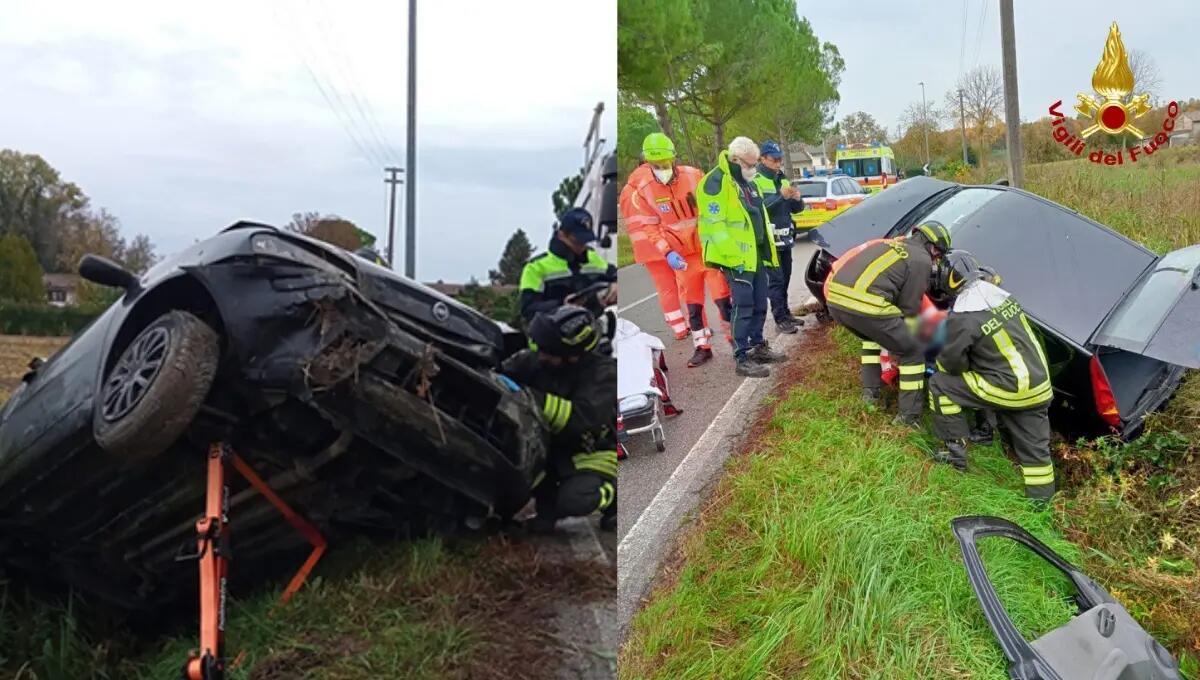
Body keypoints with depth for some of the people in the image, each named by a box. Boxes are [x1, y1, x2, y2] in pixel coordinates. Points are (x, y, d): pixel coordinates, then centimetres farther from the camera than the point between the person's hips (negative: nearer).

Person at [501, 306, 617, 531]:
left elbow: (582, 418, -38)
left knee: (573, 501, -30)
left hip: (595, 453, -5)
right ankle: (547, 503, 1)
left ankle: (613, 496, 5)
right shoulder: (534, 360, -10)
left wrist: (535, 398, -44)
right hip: (552, 445, 5)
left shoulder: (603, 372, -24)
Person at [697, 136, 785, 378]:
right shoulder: (716, 182, -14)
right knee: (743, 306, -7)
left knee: (760, 304, 15)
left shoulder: (748, 182, 16)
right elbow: (714, 225, -20)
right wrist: (733, 255, -23)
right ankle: (742, 358, -2)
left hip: (757, 254, 9)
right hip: (737, 257, -9)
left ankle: (758, 346, 28)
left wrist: (768, 249, 21)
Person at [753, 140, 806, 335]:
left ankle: (786, 314, 20)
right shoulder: (755, 181, -8)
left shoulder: (783, 180, 15)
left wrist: (797, 199, -8)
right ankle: (780, 320, -7)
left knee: (785, 279, 12)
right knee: (775, 280, -8)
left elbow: (796, 209, 14)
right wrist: (781, 196, -32)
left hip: (785, 239, 7)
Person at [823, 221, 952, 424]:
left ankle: (870, 391, 36)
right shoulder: (921, 259, 9)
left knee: (871, 336, 37)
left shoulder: (892, 243, 31)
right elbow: (909, 308, 8)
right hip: (864, 303, -8)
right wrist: (897, 345, 23)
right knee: (913, 352, 10)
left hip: (835, 298, 8)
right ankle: (910, 415, 14)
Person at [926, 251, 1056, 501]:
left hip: (1008, 390, -7)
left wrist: (938, 364, 15)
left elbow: (950, 363, -8)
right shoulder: (1002, 295, 6)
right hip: (1039, 387, 7)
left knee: (940, 384, 7)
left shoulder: (962, 317, -18)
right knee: (1035, 451, 15)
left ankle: (955, 452, 13)